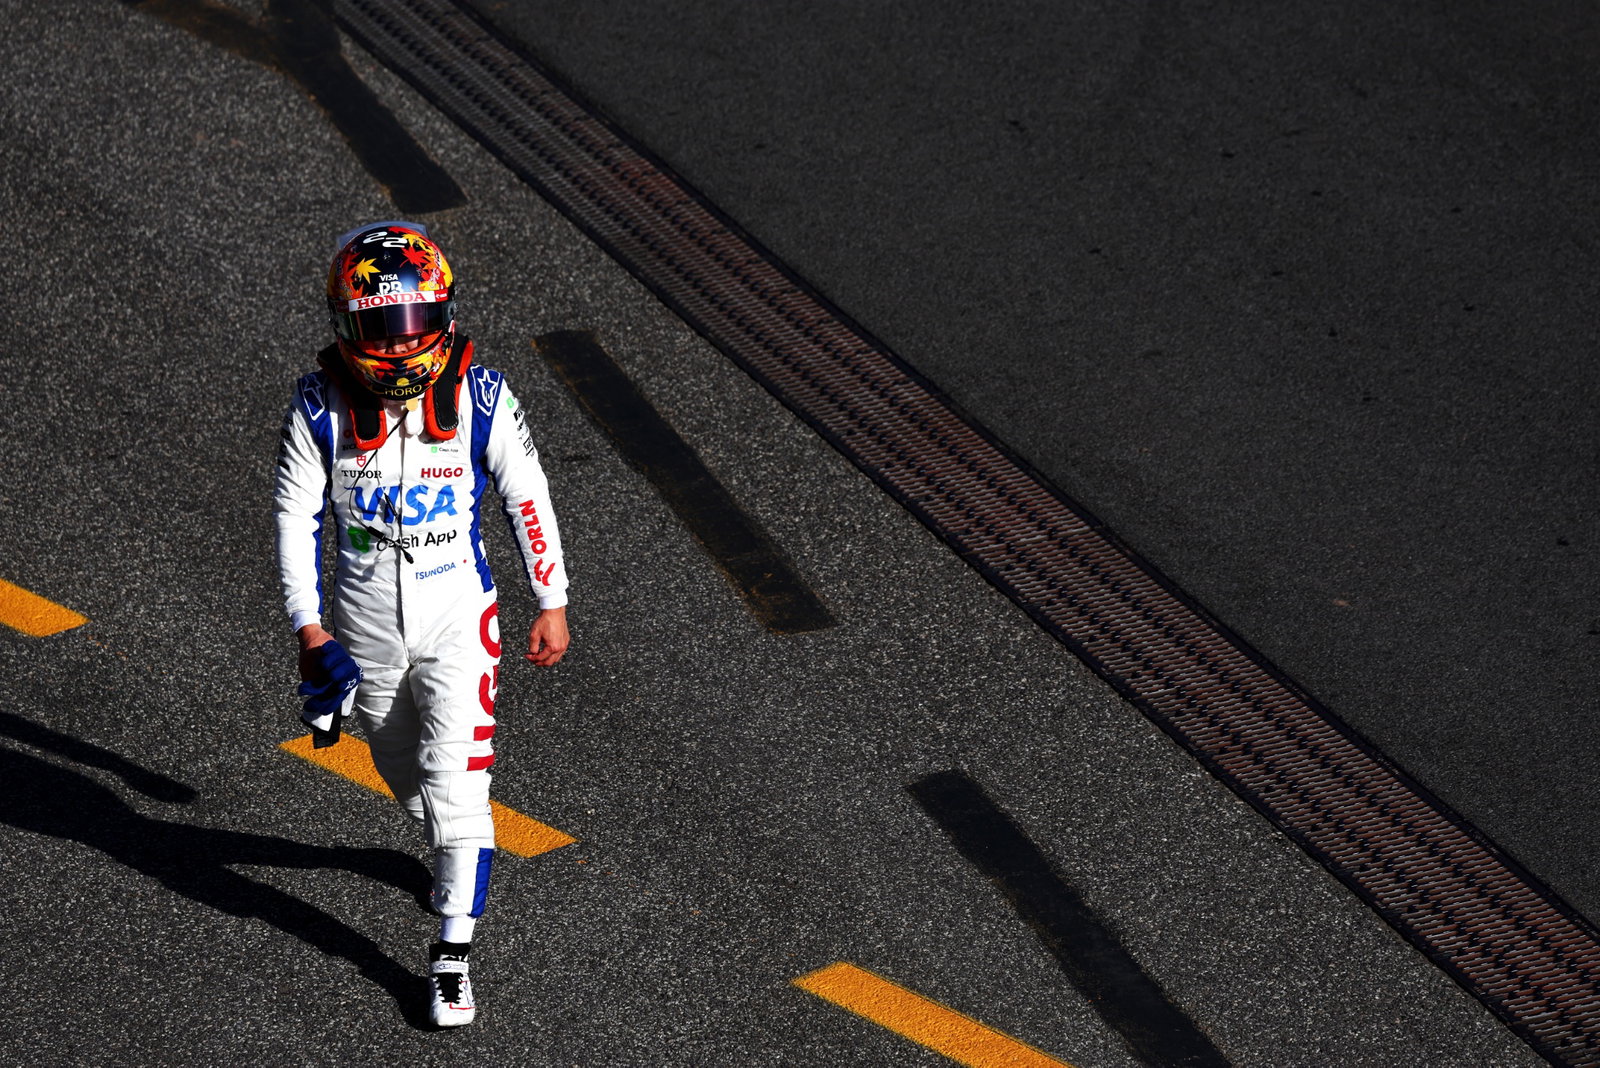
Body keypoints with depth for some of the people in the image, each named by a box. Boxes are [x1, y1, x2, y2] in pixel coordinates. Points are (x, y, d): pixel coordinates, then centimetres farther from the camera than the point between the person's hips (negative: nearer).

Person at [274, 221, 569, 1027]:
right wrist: (307, 628, -6)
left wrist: (551, 604, 3)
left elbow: (528, 498, -2)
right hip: (364, 624, 2)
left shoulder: (479, 398, -13)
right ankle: (453, 856, 52)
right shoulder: (321, 407, -12)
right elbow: (296, 516, -3)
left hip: (456, 617, -2)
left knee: (456, 781, -11)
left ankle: (452, 956, -3)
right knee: (405, 771, 21)